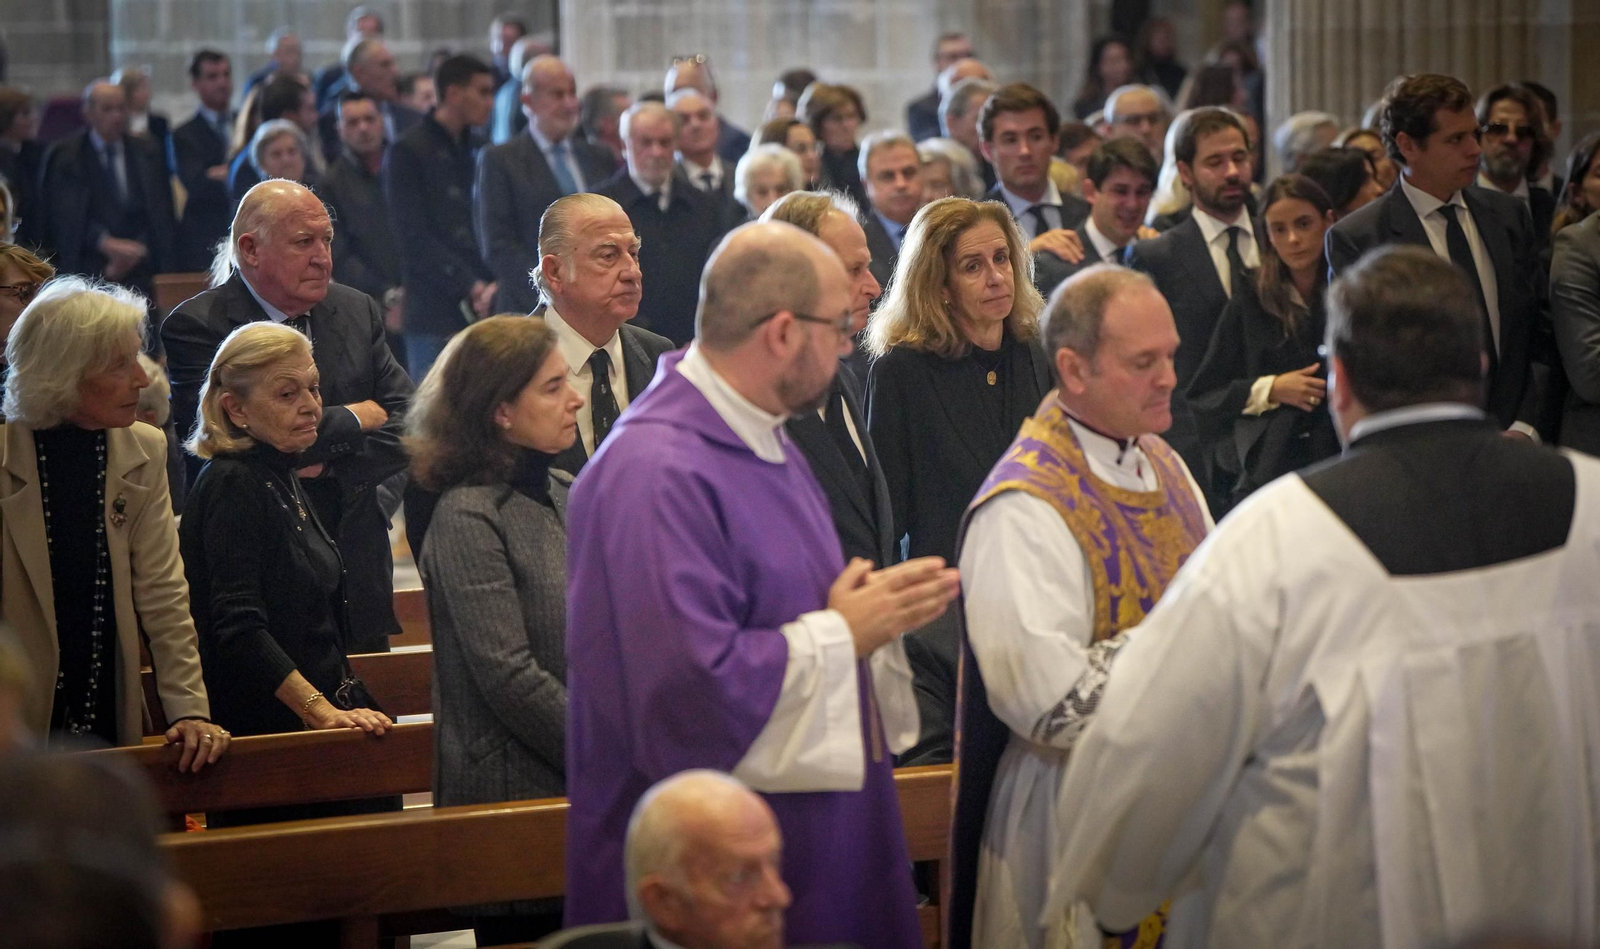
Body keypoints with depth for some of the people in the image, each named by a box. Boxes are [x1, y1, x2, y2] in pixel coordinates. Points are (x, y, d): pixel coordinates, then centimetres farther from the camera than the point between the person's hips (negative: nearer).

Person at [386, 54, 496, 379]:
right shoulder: (407, 153, -2)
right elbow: (414, 239, -8)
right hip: (436, 315, -5)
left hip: (485, 306, 5)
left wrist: (496, 284, -5)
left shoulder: (480, 151, 15)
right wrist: (472, 288, -13)